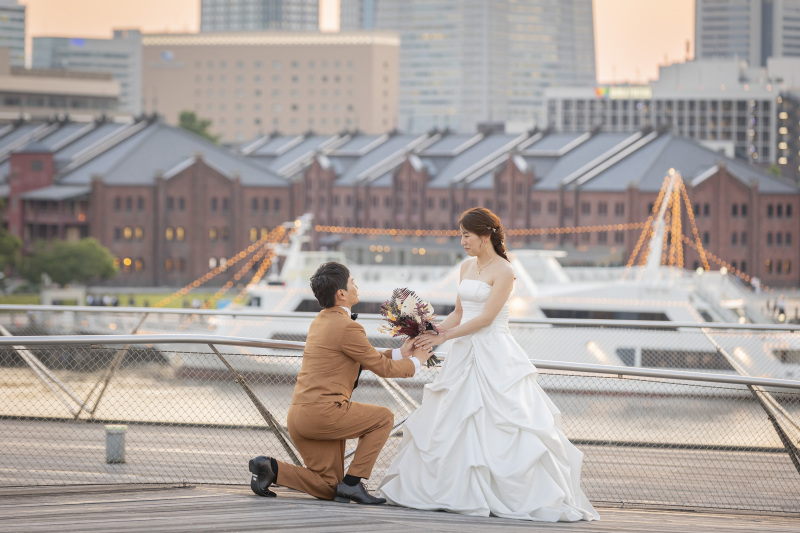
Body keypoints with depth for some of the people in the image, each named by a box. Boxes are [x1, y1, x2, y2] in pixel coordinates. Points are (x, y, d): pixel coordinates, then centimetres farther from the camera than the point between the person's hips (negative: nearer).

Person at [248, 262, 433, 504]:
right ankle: (352, 483, 0)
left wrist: (399, 353, 26)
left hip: (299, 416, 9)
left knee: (329, 488, 15)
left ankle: (271, 468, 0)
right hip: (323, 410, -9)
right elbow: (382, 368, -1)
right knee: (384, 418, 6)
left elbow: (367, 359, 28)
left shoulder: (320, 321, 18)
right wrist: (415, 362, 15)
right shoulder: (347, 327, -12)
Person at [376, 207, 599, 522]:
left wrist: (444, 337, -15)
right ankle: (460, 492, 11)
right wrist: (430, 332, 2)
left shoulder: (503, 272, -10)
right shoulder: (467, 267, 13)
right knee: (451, 423, 6)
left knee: (504, 426, -10)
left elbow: (485, 318, -16)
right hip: (465, 355, 8)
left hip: (494, 357, -8)